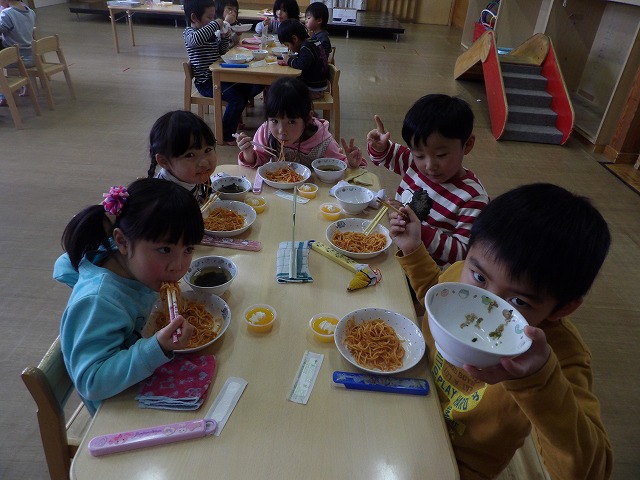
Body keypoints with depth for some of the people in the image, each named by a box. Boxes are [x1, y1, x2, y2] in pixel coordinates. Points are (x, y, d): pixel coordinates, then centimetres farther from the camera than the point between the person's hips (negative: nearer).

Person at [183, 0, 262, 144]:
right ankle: (225, 135, -11)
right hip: (206, 82, -8)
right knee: (237, 98, -24)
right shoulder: (189, 33, -11)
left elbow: (221, 51, 21)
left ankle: (235, 113, 27)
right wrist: (215, 24, -28)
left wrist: (224, 37, 2)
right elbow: (196, 39, -37)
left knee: (254, 86, 5)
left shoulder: (211, 33, 11)